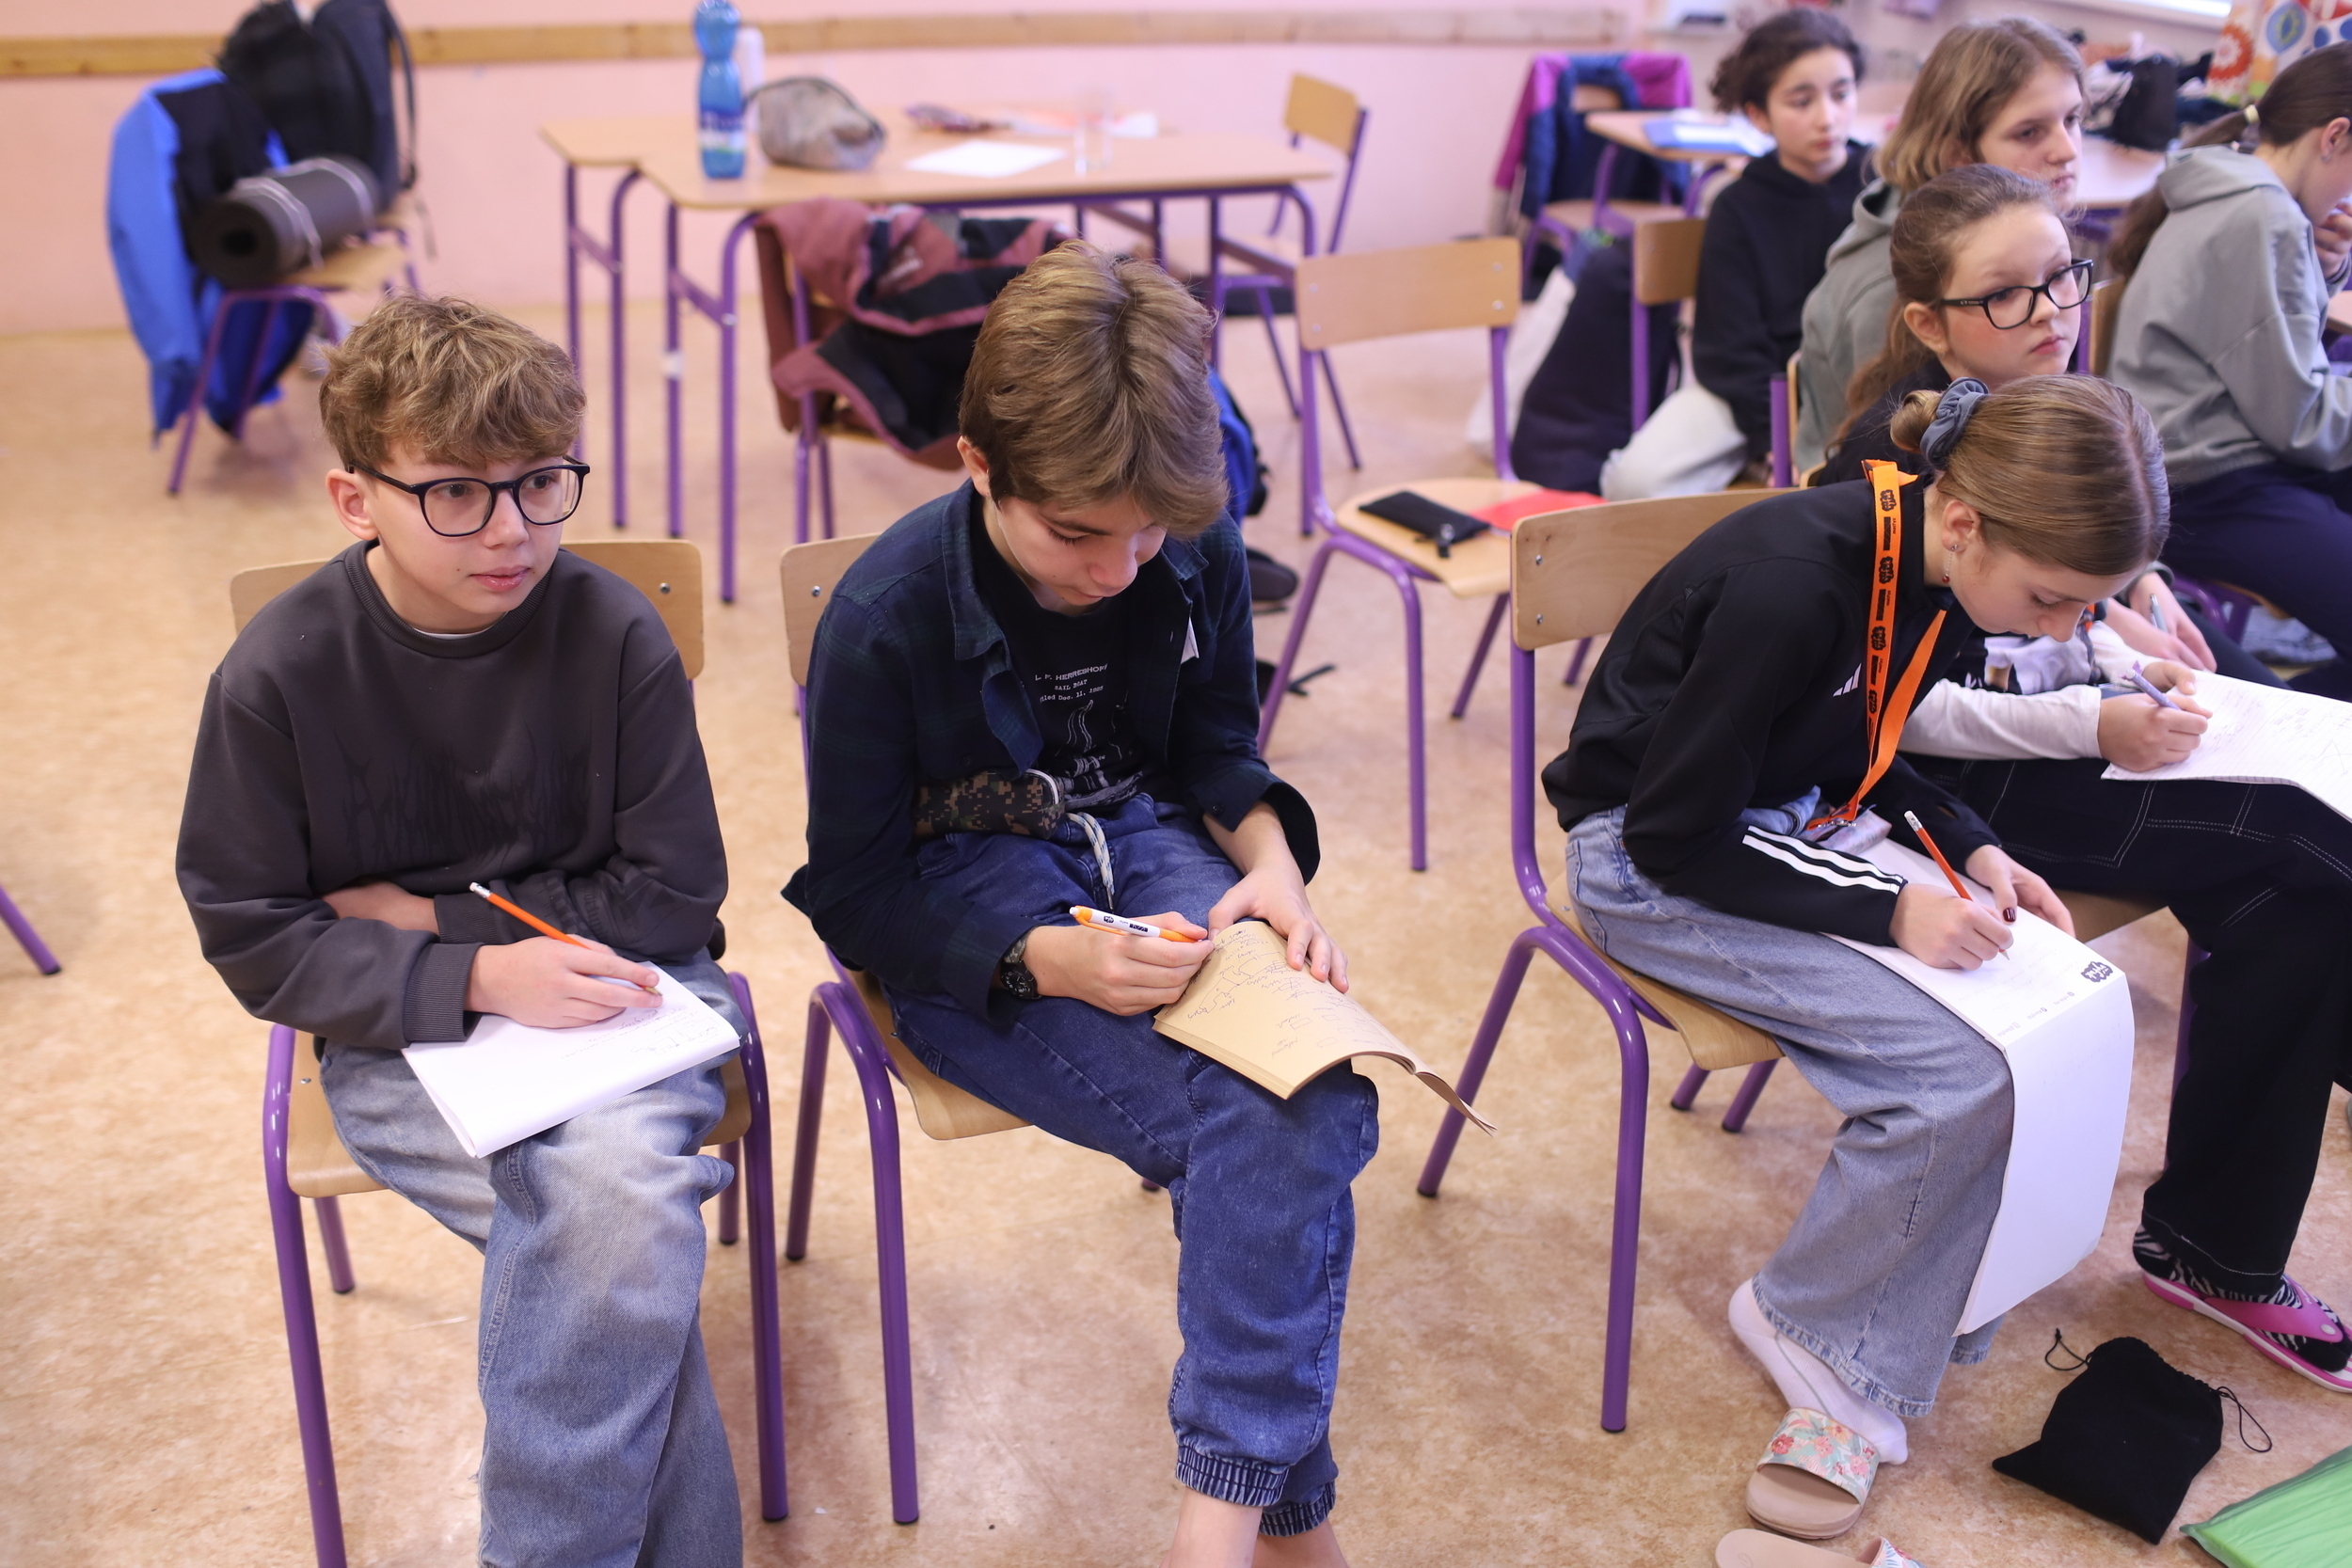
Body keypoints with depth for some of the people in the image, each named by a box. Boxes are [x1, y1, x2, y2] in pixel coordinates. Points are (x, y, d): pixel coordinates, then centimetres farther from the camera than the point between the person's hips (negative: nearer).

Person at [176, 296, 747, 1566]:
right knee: (628, 1236, -28)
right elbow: (251, 938, -5)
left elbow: (672, 890, -4)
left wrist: (432, 917, -8)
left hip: (609, 985, 1)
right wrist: (474, 976, -19)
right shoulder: (276, 675, -9)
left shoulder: (613, 633, -9)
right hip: (402, 1034, 0)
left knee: (619, 1184, -32)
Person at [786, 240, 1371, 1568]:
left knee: (1322, 1099, -28)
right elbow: (857, 898, -11)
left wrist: (1273, 861, -11)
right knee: (1257, 1122, -29)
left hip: (1141, 843, 4)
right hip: (969, 913, -4)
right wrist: (1052, 960, -26)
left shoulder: (1196, 551, -6)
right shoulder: (886, 615, -18)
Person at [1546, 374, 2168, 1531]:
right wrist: (1886, 912, -27)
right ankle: (1821, 1331, 1)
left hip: (1795, 822, 8)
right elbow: (1676, 836, -23)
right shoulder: (1792, 581, -29)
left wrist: (1971, 849, -4)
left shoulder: (1938, 575, -4)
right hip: (1649, 857, -8)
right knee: (1959, 1065, -22)